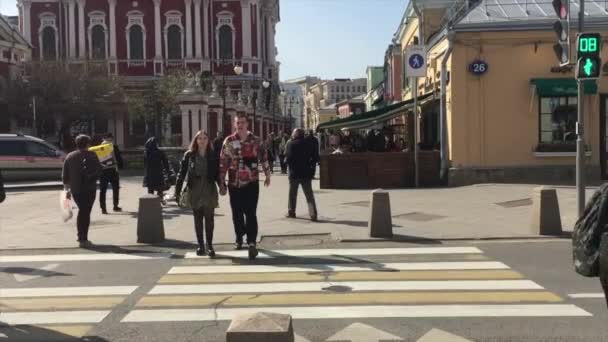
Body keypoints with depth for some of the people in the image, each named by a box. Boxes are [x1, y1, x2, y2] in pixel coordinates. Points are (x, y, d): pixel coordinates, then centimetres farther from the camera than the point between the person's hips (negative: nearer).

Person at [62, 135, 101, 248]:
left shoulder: (69, 156, 10)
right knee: (85, 213, -3)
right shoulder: (91, 155, -5)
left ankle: (81, 237, 26)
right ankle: (83, 239, -7)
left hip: (74, 189, 5)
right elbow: (99, 169, -9)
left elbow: (64, 175, 11)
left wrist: (67, 189, 19)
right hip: (88, 189, -5)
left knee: (82, 211, 20)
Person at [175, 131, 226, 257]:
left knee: (209, 218, 0)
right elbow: (182, 173, 0)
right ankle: (200, 245, 16)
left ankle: (210, 245, 8)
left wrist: (222, 185, -13)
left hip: (209, 189, 0)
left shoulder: (213, 155, 2)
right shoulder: (189, 155, 1)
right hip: (194, 190, 1)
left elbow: (217, 173, 4)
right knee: (198, 219, 8)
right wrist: (178, 190, -4)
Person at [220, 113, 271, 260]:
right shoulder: (228, 141, 1)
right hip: (234, 183, 2)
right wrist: (221, 182, 1)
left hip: (251, 182, -2)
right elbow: (223, 162, 2)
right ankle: (239, 237, 31)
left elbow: (264, 157, 9)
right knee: (237, 213, 11)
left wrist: (267, 175, 14)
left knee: (251, 213, -8)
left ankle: (252, 242, -11)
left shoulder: (255, 140, 0)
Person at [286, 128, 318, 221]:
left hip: (294, 173, -2)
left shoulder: (291, 144, -9)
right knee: (309, 195, 4)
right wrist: (310, 165, 11)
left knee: (292, 194, 14)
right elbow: (316, 157, 1)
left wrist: (291, 167, -2)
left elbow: (289, 158, -17)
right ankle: (313, 214, -6)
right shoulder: (309, 144, 2)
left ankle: (291, 212, 21)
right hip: (306, 173, 2)